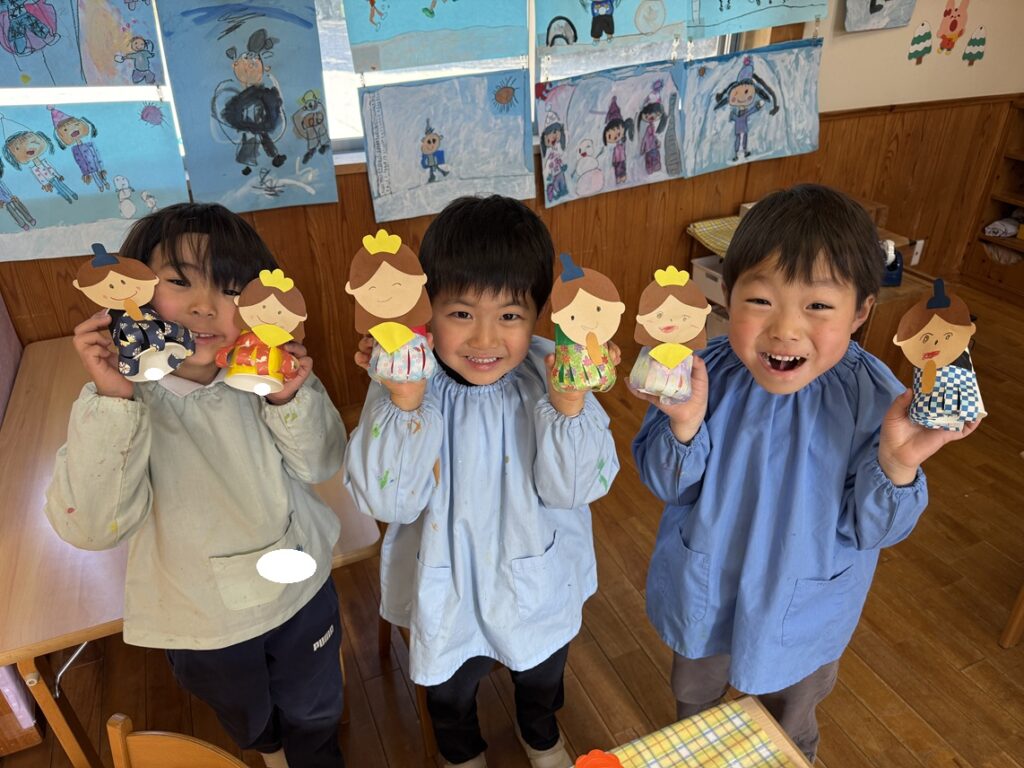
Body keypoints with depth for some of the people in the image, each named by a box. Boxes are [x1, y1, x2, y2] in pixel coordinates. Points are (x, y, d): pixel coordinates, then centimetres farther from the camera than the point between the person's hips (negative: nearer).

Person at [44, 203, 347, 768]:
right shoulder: (114, 402, -21)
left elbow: (319, 466, -11)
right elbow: (89, 526, -30)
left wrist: (290, 400, -29)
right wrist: (112, 402, -39)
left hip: (300, 587, 1)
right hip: (203, 621, 0)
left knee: (315, 706, 26)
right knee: (247, 718, 31)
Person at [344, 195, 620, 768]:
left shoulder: (554, 375, -23)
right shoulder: (407, 384, -24)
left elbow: (574, 489, -24)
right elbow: (389, 502, -27)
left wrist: (568, 406, -41)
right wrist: (404, 403, -40)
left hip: (539, 585, 1)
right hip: (447, 591, 0)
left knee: (543, 677, 32)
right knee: (451, 690, 30)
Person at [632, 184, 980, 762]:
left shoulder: (875, 399, -26)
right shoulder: (704, 374, -24)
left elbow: (871, 528, -20)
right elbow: (667, 485, -17)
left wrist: (897, 463, -40)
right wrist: (684, 424, -37)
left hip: (802, 612, -1)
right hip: (703, 594, 1)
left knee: (789, 732, 31)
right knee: (694, 695, 33)